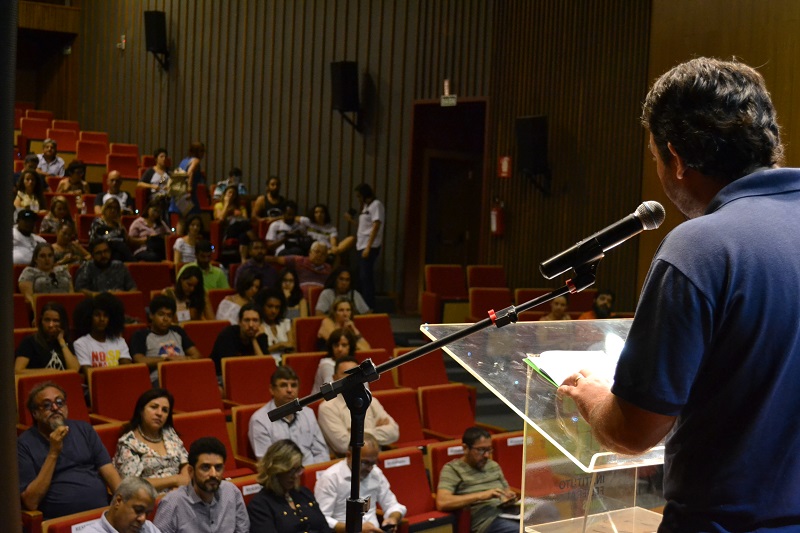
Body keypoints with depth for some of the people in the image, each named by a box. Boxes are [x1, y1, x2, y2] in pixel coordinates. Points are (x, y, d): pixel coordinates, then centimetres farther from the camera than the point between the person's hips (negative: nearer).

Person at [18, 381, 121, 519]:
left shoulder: (84, 429, 13)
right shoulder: (24, 444, 0)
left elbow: (108, 470, 5)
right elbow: (30, 503, -7)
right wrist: (53, 453, -11)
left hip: (102, 513, 2)